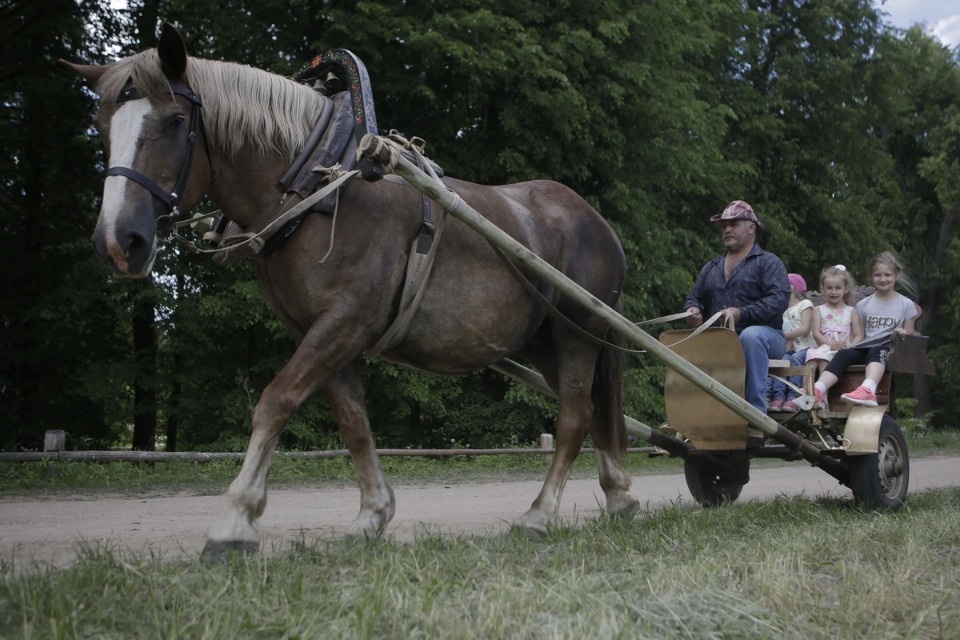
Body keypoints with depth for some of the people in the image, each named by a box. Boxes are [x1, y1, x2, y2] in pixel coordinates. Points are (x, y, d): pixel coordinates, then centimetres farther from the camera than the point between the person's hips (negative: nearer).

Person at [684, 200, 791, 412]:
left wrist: (742, 314, -23)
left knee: (751, 335, -39)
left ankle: (756, 412, -39)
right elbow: (694, 298, 26)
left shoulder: (768, 263, 4)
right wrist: (692, 310, 0)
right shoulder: (711, 267, 23)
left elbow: (779, 298, -11)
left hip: (764, 334, -5)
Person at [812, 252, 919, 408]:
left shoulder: (906, 305, 10)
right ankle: (817, 391, -53)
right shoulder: (863, 305, 17)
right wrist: (851, 344, -4)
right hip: (866, 348, 3)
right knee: (843, 354, -30)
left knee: (876, 351, -39)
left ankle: (867, 390, -68)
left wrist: (903, 334, -12)